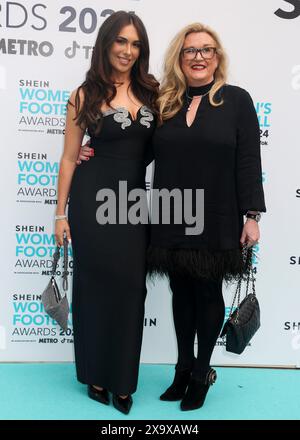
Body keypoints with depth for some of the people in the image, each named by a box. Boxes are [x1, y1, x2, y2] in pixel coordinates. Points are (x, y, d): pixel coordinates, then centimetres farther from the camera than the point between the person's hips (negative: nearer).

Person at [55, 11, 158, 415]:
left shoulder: (150, 92, 7)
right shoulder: (85, 96, -2)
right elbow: (69, 158, -1)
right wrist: (61, 213, -3)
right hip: (94, 199, -3)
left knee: (130, 288, 8)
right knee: (96, 286, 7)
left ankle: (123, 378, 26)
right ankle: (96, 374, 27)